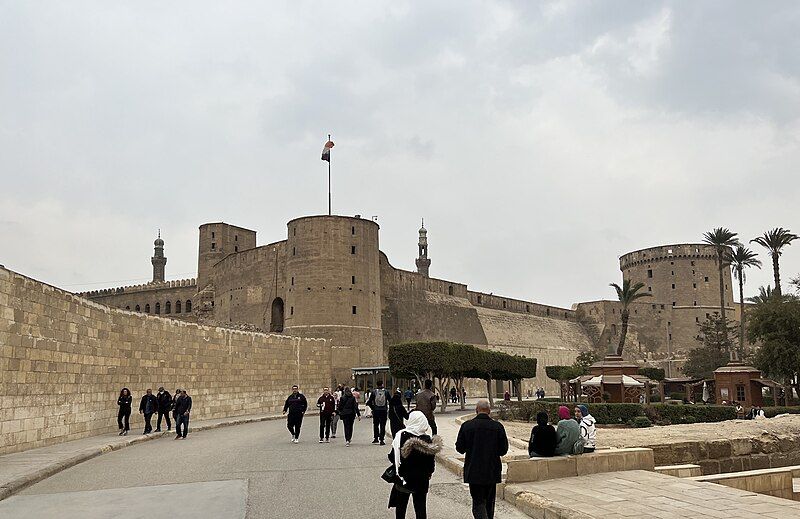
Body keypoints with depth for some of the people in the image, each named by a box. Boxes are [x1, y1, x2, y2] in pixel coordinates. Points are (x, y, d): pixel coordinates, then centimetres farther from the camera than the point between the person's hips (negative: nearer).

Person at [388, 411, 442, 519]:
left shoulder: (401, 436, -14)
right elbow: (431, 462, -6)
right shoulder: (427, 440, -11)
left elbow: (392, 457, -9)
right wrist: (428, 474, 12)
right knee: (420, 505, 8)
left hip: (404, 477, 0)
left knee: (401, 505, 15)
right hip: (422, 479, 1)